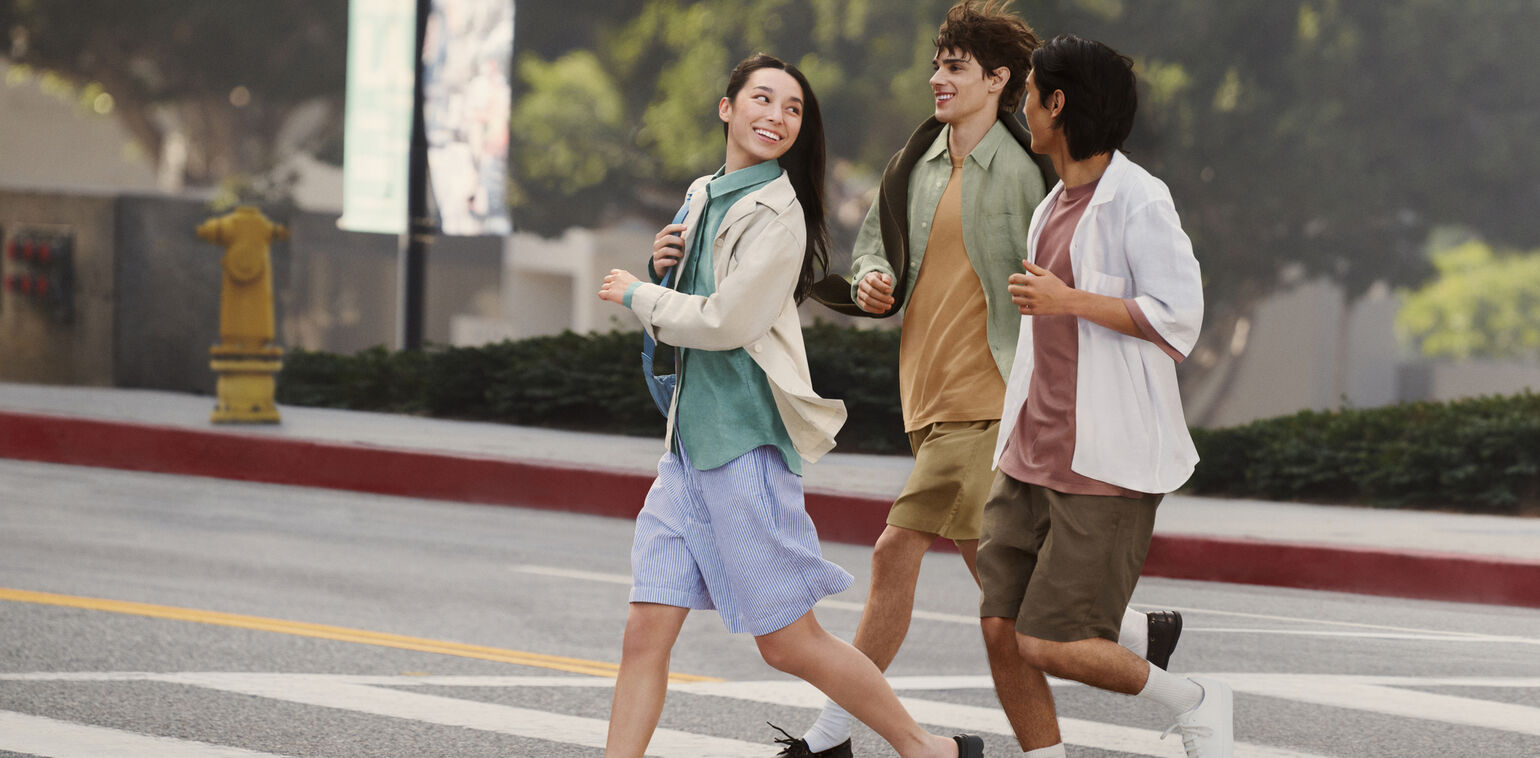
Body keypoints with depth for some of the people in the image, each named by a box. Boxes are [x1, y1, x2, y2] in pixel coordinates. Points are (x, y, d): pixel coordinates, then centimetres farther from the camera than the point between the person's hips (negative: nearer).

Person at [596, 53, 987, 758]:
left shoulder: (776, 213, -10)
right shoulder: (705, 196, 15)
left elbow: (727, 322, -18)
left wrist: (637, 295, -4)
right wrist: (668, 270, 4)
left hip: (745, 440, -8)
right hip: (689, 441, 8)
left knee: (789, 641, -3)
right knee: (646, 631, 0)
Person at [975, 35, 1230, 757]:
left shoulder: (1135, 199, -12)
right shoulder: (1052, 209, 16)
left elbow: (1177, 318, -18)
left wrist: (1067, 299, -19)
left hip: (1106, 465, -8)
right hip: (1032, 455, 8)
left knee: (1050, 645, -10)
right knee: (1002, 630, 1)